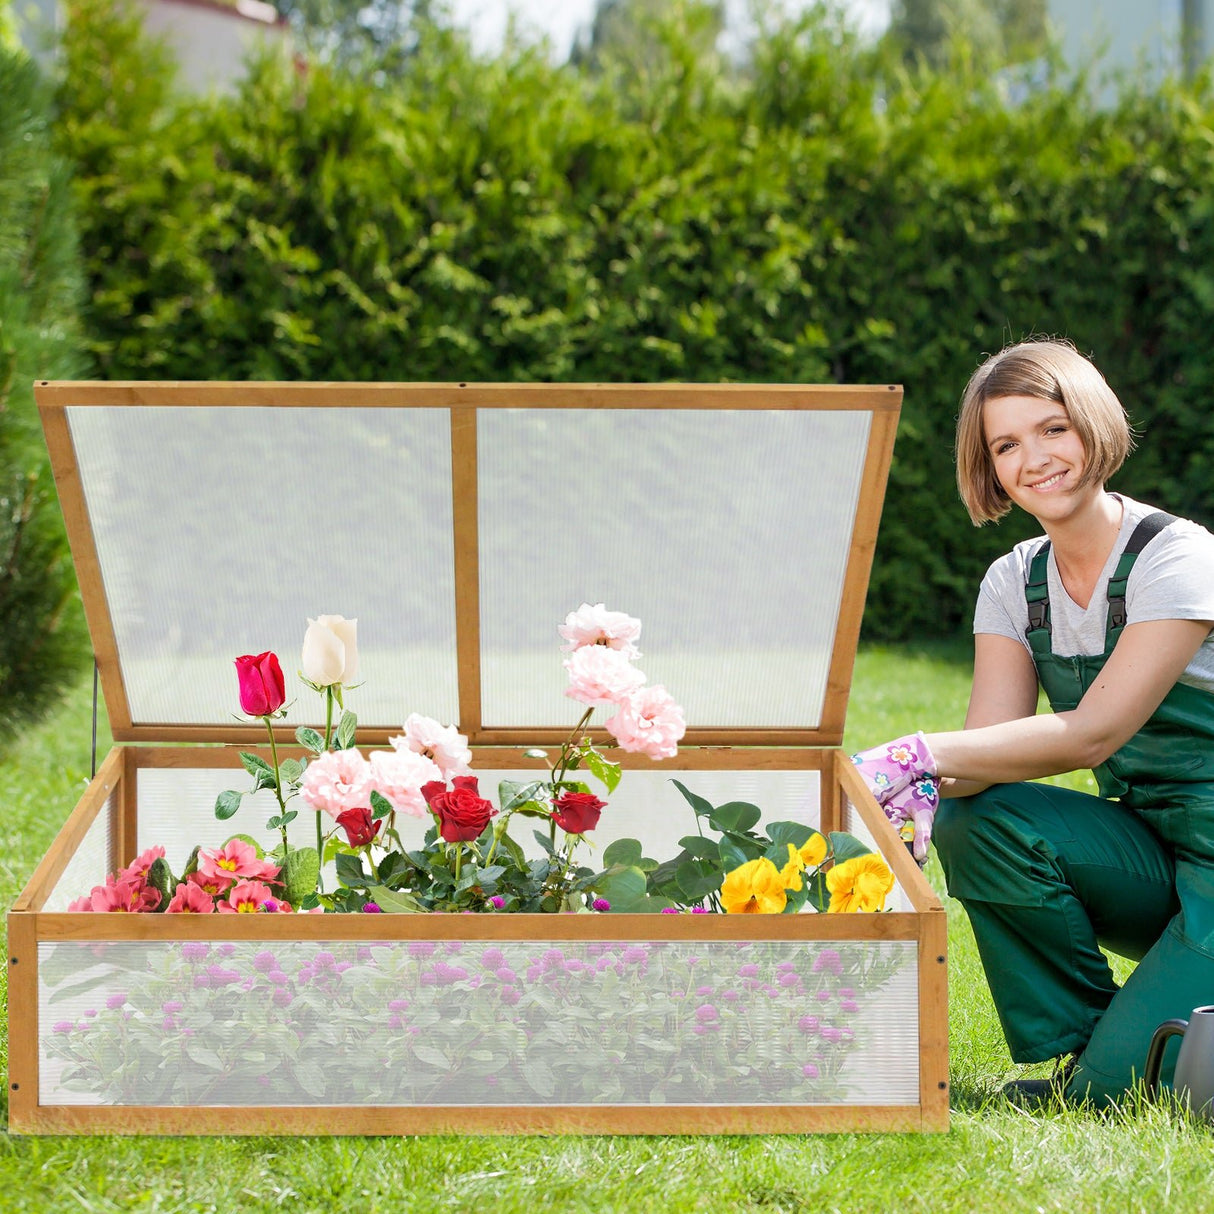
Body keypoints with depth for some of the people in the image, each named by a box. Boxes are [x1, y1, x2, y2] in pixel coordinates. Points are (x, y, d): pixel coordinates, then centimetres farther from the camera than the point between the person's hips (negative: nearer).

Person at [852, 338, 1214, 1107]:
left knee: (1122, 1086, -23)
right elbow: (991, 743, -7)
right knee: (979, 823, -22)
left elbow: (1093, 733, -25)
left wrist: (922, 754, -33)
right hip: (1145, 855, 6)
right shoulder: (1016, 583, 4)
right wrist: (928, 782, -31)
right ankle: (1083, 1049, -4)